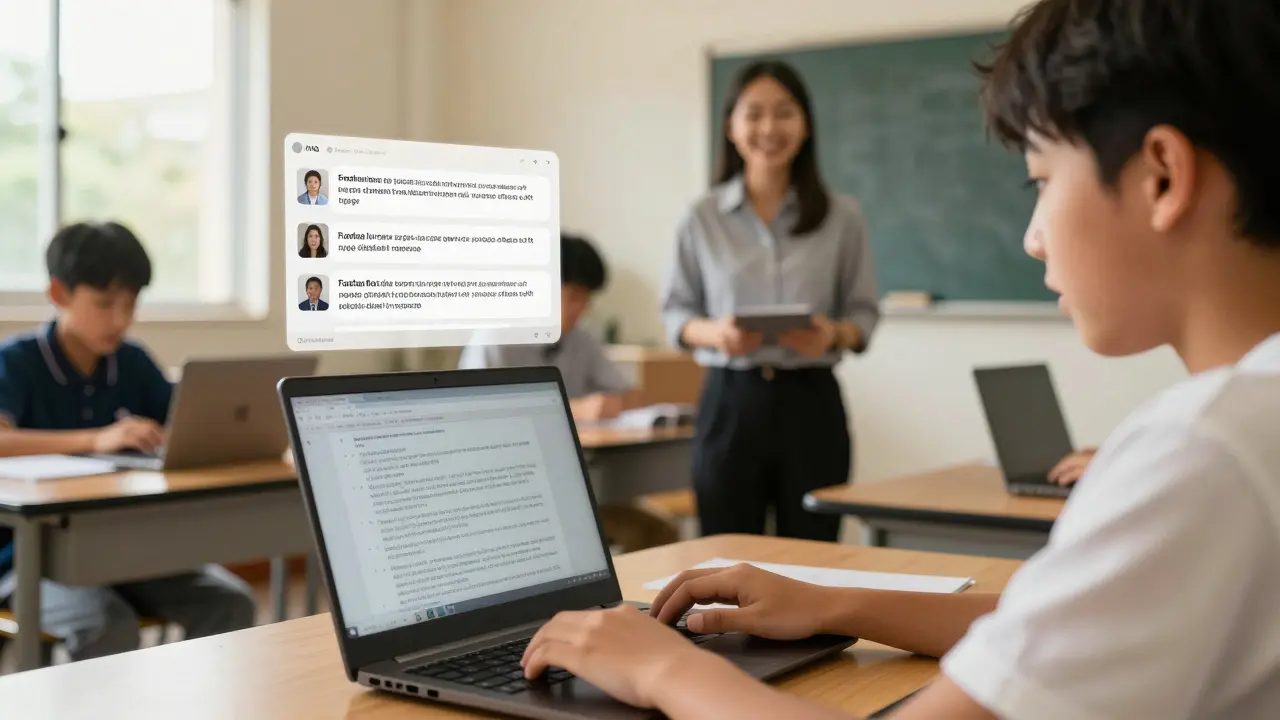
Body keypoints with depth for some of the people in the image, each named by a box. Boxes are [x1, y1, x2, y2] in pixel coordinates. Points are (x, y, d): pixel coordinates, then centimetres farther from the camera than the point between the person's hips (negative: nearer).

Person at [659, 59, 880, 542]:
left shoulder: (841, 216, 2)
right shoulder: (702, 218, 2)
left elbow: (864, 312, 6)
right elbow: (675, 311, 7)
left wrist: (835, 335, -15)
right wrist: (714, 333, -14)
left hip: (810, 402, 0)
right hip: (730, 401, 0)